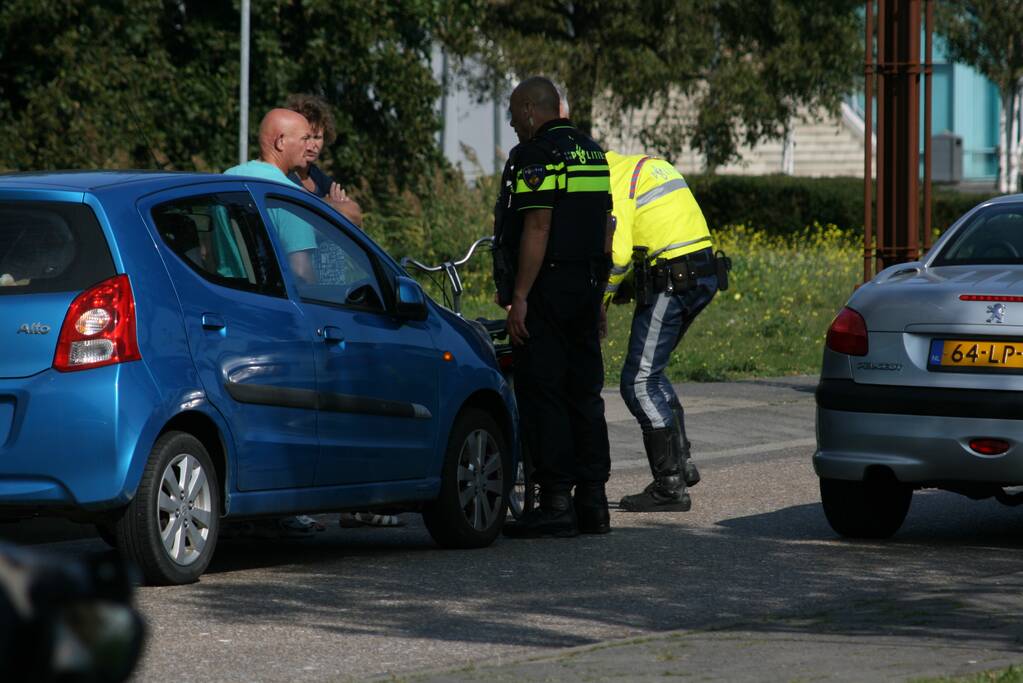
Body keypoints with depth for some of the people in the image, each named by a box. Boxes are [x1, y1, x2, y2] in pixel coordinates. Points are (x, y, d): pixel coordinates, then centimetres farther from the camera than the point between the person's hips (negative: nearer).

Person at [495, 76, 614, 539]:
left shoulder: (535, 157, -12)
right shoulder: (594, 153, 16)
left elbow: (538, 228, -20)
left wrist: (519, 296, -20)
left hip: (546, 291, -8)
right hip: (588, 287, 9)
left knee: (542, 394, -5)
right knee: (584, 393, 11)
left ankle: (557, 502, -8)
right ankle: (592, 499, 11)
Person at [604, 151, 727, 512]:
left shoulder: (613, 183, -9)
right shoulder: (647, 165, 21)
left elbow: (616, 254, -19)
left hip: (670, 284, -10)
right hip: (704, 275, 10)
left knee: (639, 382, -3)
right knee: (651, 374, 23)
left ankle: (670, 486, -4)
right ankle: (681, 462, 24)